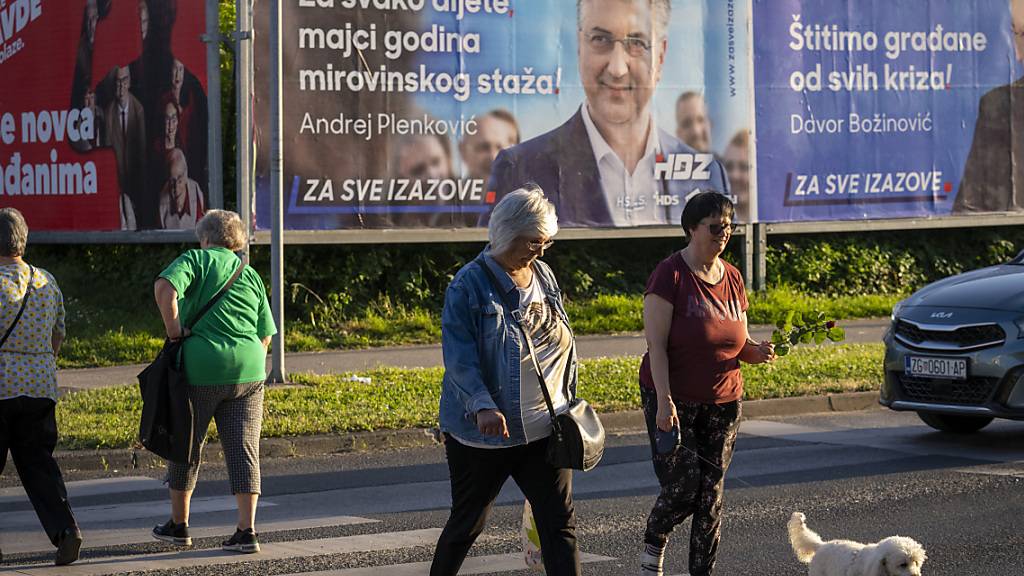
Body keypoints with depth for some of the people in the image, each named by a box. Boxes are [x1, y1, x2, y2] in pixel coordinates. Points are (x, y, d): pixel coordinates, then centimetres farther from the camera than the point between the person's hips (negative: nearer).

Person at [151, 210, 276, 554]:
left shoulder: (195, 260, 3)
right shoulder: (250, 275, 16)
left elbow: (164, 287, -17)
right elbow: (265, 335, 12)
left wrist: (174, 329, -8)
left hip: (201, 367, -3)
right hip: (249, 369, 3)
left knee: (187, 445, 12)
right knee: (244, 449, 4)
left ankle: (178, 525, 23)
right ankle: (246, 531, -3)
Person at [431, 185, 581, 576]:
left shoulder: (544, 276, 9)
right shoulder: (469, 285, -11)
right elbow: (459, 356, -19)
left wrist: (569, 403, 18)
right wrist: (482, 405, -32)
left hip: (544, 430, 5)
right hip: (485, 431, -5)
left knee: (560, 523, -2)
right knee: (468, 524, 10)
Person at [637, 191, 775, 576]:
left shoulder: (732, 278, 8)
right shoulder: (671, 274, -11)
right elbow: (656, 345, -15)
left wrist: (756, 352, -8)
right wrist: (664, 401, -22)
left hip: (723, 403, 6)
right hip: (674, 400, -6)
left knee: (712, 494, 4)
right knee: (682, 488, -9)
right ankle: (653, 544, 20)